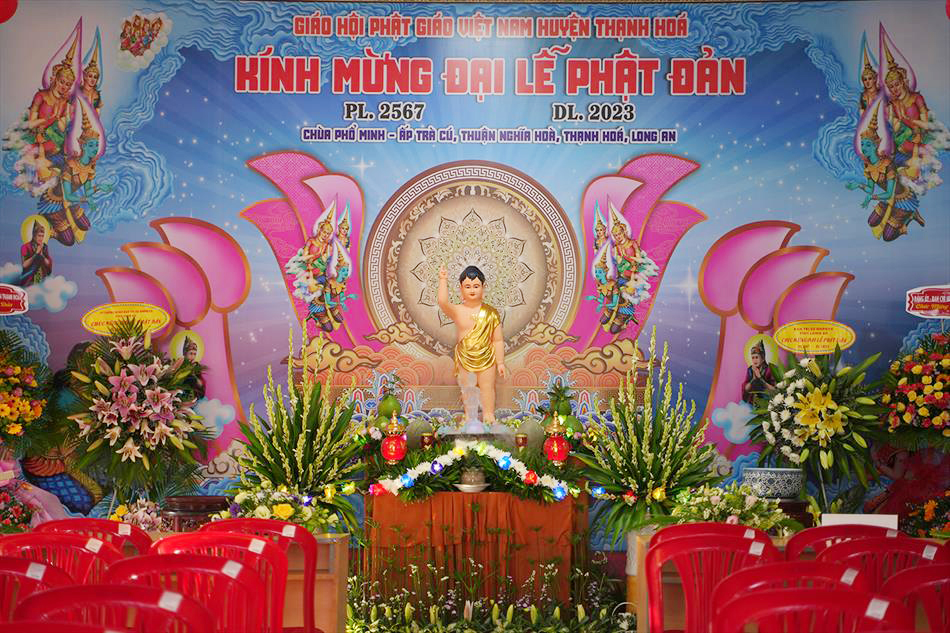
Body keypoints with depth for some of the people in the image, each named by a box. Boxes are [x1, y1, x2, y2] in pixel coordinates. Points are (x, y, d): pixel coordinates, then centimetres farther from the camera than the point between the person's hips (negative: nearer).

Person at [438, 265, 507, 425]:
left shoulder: (491, 313, -7)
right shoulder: (457, 311, -8)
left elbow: (498, 340, -2)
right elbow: (443, 302, -30)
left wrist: (500, 362, -1)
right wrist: (443, 281, -37)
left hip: (486, 358, 0)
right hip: (465, 359, 1)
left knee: (487, 387, 9)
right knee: (467, 389, 13)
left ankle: (488, 414, 24)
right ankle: (470, 415, 29)